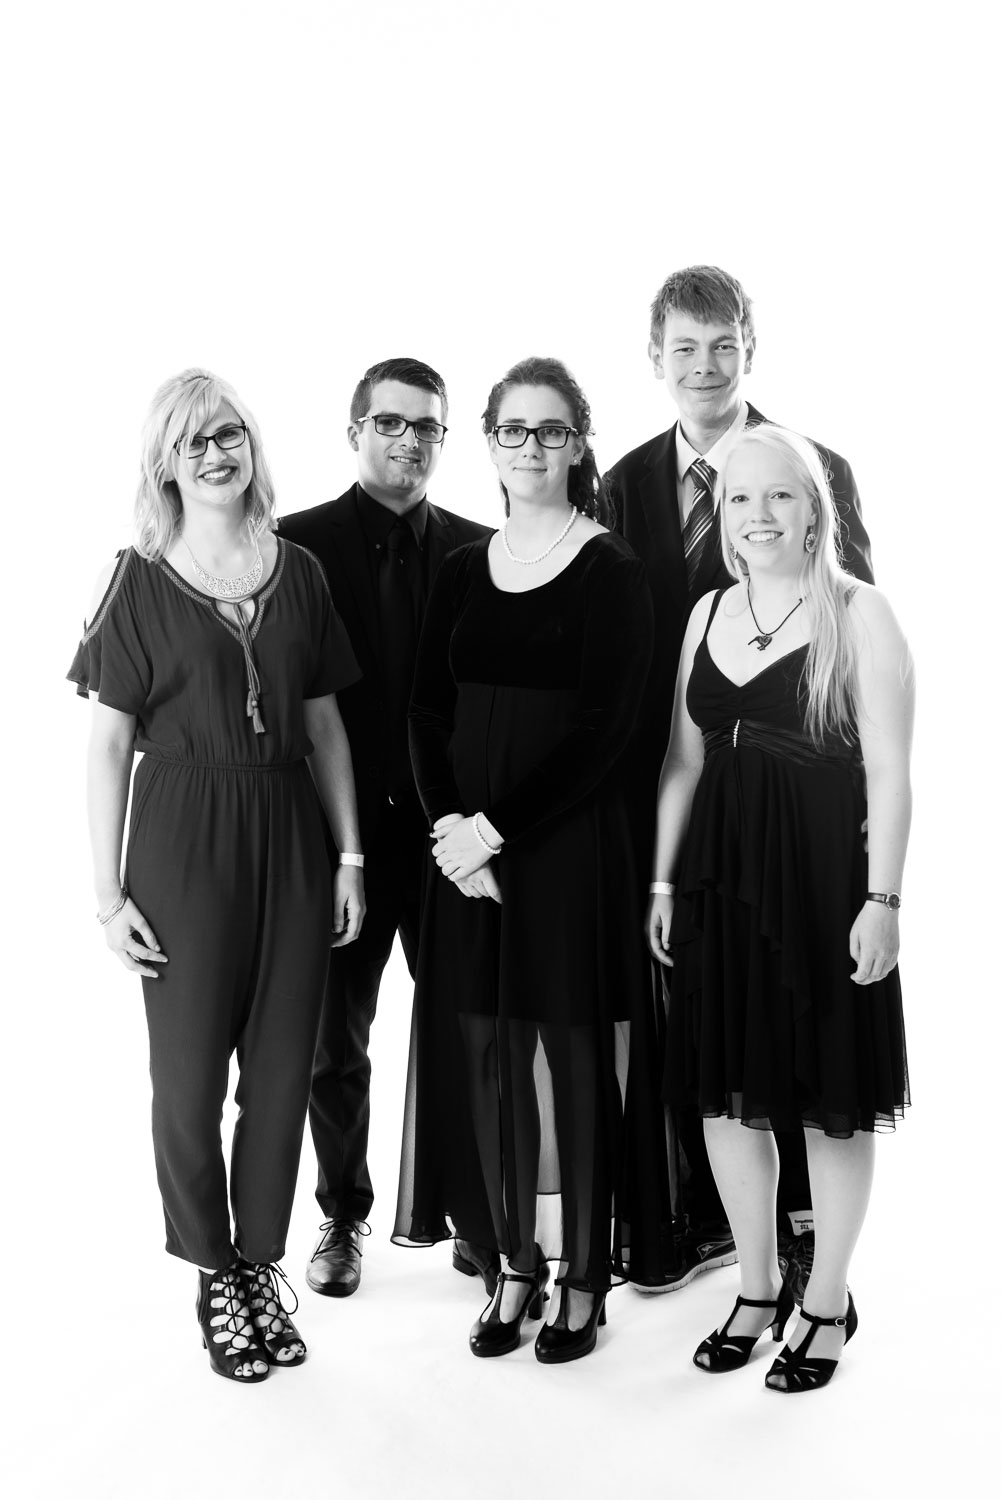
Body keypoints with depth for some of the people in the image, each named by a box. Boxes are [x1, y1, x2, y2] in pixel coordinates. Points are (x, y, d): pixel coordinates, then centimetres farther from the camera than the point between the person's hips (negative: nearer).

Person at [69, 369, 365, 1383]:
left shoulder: (297, 573, 6)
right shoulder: (140, 580, -3)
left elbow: (325, 725, 10)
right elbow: (109, 744, -3)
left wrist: (349, 852, 5)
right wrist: (109, 894, -6)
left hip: (290, 837, 3)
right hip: (184, 841, -3)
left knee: (282, 1068, 7)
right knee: (190, 1070, 5)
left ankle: (261, 1262, 26)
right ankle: (213, 1273, 25)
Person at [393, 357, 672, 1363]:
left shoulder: (610, 573, -5)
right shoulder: (461, 572, 9)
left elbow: (604, 729, -12)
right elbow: (427, 713, 6)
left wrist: (495, 826, -15)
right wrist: (448, 828, -9)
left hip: (569, 845, -4)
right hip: (467, 848, 4)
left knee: (570, 1049, 3)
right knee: (483, 1051, 8)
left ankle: (583, 1278, 17)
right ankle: (516, 1265, 22)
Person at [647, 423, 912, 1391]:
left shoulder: (859, 614, -6)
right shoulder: (709, 612, 10)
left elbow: (888, 769, -9)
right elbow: (683, 758, 12)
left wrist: (882, 897, -14)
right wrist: (663, 881, 10)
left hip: (822, 873, -5)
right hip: (719, 872, 5)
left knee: (829, 1097, 7)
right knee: (725, 1088, 11)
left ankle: (827, 1304, 25)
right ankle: (757, 1289, 30)